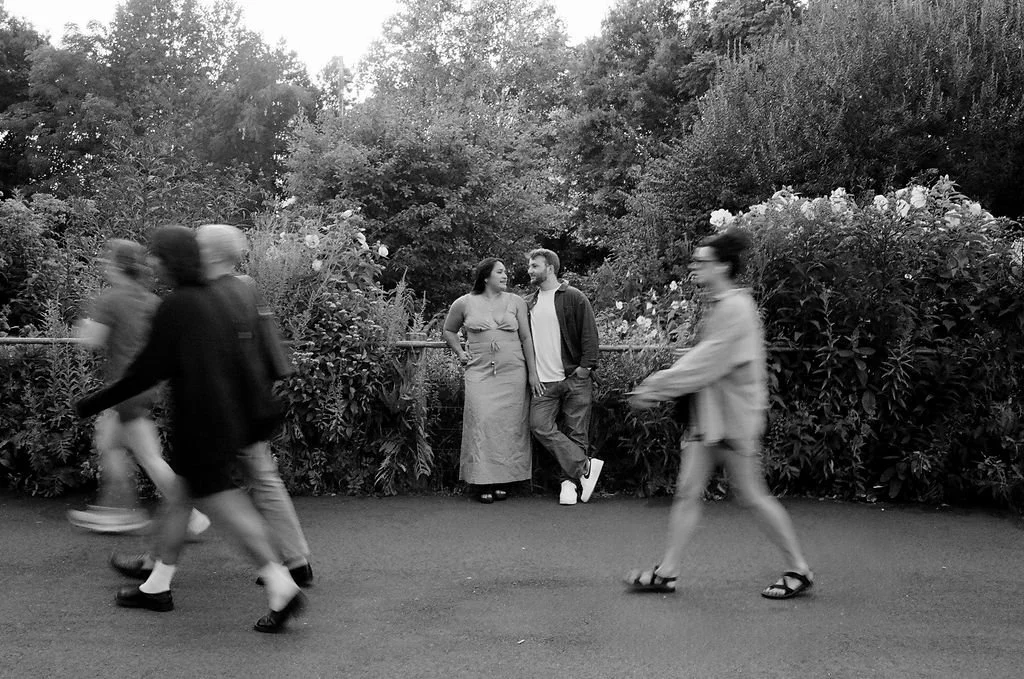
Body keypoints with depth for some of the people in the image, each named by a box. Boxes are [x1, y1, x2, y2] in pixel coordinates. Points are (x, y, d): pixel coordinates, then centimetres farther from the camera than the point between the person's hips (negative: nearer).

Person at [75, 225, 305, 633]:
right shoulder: (213, 302, 12)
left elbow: (148, 370, -13)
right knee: (178, 496, 17)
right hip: (228, 422, 9)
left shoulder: (175, 307, -14)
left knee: (223, 502, -8)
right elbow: (241, 360, 15)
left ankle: (282, 588, -11)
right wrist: (261, 412, 19)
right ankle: (157, 587, 28)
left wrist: (94, 403, -4)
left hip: (199, 424, -9)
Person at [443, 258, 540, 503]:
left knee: (509, 426, -1)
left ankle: (502, 481, 8)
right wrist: (459, 353, 7)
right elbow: (449, 330, 22)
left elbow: (526, 337, 8)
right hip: (480, 373, -1)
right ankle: (483, 483, -5)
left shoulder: (516, 302, 8)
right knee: (483, 423, -10)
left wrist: (532, 373, 5)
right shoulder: (464, 304, 5)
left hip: (513, 372, 1)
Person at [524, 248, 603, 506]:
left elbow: (589, 334, -2)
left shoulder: (574, 298, 0)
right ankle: (586, 466, -10)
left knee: (575, 433, -1)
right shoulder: (527, 303, 15)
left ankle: (570, 481, 9)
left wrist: (586, 367, -11)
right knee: (540, 425, -14)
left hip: (574, 378, -4)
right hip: (544, 382, 4)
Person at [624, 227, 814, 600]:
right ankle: (667, 572, 10)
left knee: (752, 495, 0)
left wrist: (657, 385, -18)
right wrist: (658, 385, 4)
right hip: (709, 415, 9)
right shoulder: (720, 306, 14)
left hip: (734, 417, -9)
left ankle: (800, 570, 15)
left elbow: (708, 362, -21)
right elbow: (701, 360, 14)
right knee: (687, 492, 6)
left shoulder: (735, 307, -16)